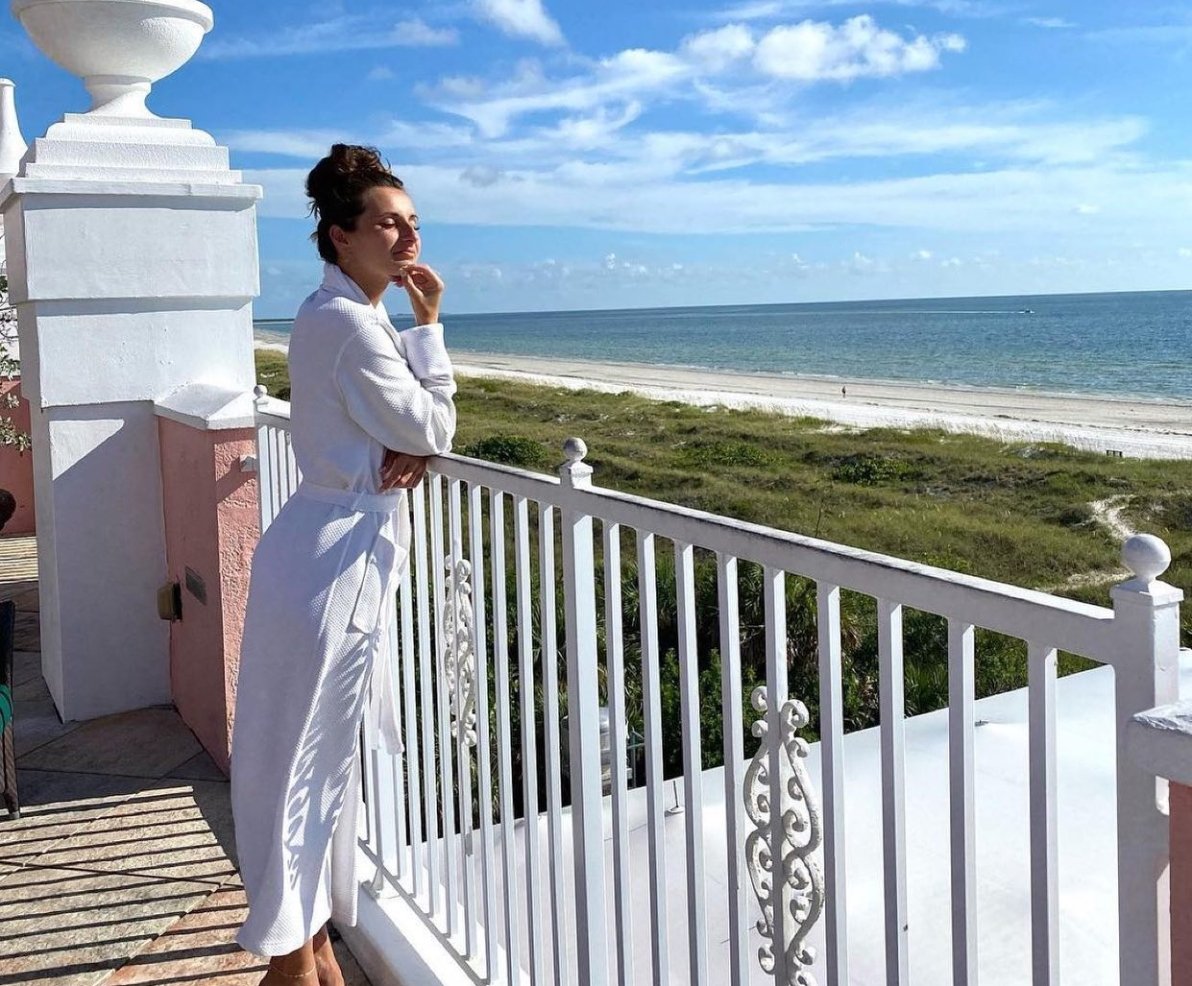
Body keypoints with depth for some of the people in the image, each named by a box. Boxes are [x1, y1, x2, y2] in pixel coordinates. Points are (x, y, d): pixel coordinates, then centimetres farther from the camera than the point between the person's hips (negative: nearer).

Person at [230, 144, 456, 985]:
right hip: (336, 557, -10)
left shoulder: (346, 317, 14)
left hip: (354, 551, 10)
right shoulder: (350, 323, -17)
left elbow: (416, 421, 15)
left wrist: (414, 450, -8)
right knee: (302, 755, 1)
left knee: (326, 750, 17)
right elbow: (432, 426, -14)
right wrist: (429, 325, -7)